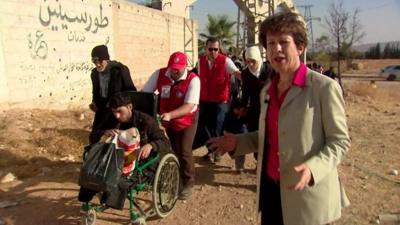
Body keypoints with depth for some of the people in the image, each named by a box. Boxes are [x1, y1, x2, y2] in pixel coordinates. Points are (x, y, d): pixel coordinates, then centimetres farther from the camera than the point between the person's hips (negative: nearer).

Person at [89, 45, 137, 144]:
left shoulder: (120, 70, -16)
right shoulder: (94, 73, 2)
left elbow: (131, 91, -9)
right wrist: (94, 103, 0)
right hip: (102, 111, 6)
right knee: (93, 138, 12)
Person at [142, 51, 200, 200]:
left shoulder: (193, 80, -25)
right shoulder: (159, 74, -14)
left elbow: (189, 106, -32)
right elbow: (144, 93, -9)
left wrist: (169, 115, -44)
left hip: (187, 121, -3)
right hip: (168, 121, 4)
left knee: (184, 152, -8)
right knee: (172, 151, 15)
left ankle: (188, 183, 11)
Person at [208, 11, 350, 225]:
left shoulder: (324, 87, -13)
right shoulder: (267, 91, 6)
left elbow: (339, 141, -10)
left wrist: (312, 168, -26)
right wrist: (238, 142, 1)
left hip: (307, 196, -5)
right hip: (270, 188, 6)